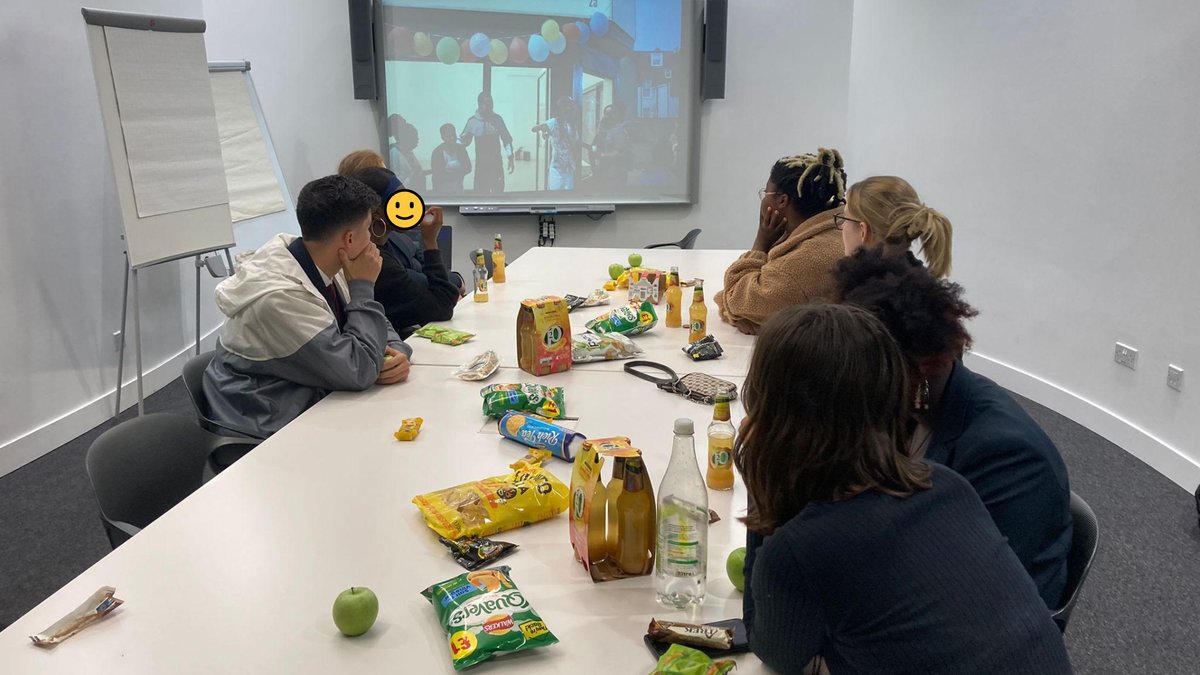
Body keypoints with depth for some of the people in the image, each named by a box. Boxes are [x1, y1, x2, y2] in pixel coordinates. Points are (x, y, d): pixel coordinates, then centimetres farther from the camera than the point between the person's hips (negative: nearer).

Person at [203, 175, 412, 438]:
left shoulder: (321, 263, -5)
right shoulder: (279, 296, -28)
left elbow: (378, 324, 9)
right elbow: (359, 372, -26)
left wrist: (397, 352, -13)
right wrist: (363, 287, -20)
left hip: (315, 401, 7)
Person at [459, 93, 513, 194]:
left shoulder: (497, 119, -1)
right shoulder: (472, 121, -3)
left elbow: (506, 139, 5)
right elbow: (464, 140, 5)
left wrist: (510, 158, -1)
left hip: (496, 163, 1)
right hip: (481, 164, -1)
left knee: (498, 191, 2)